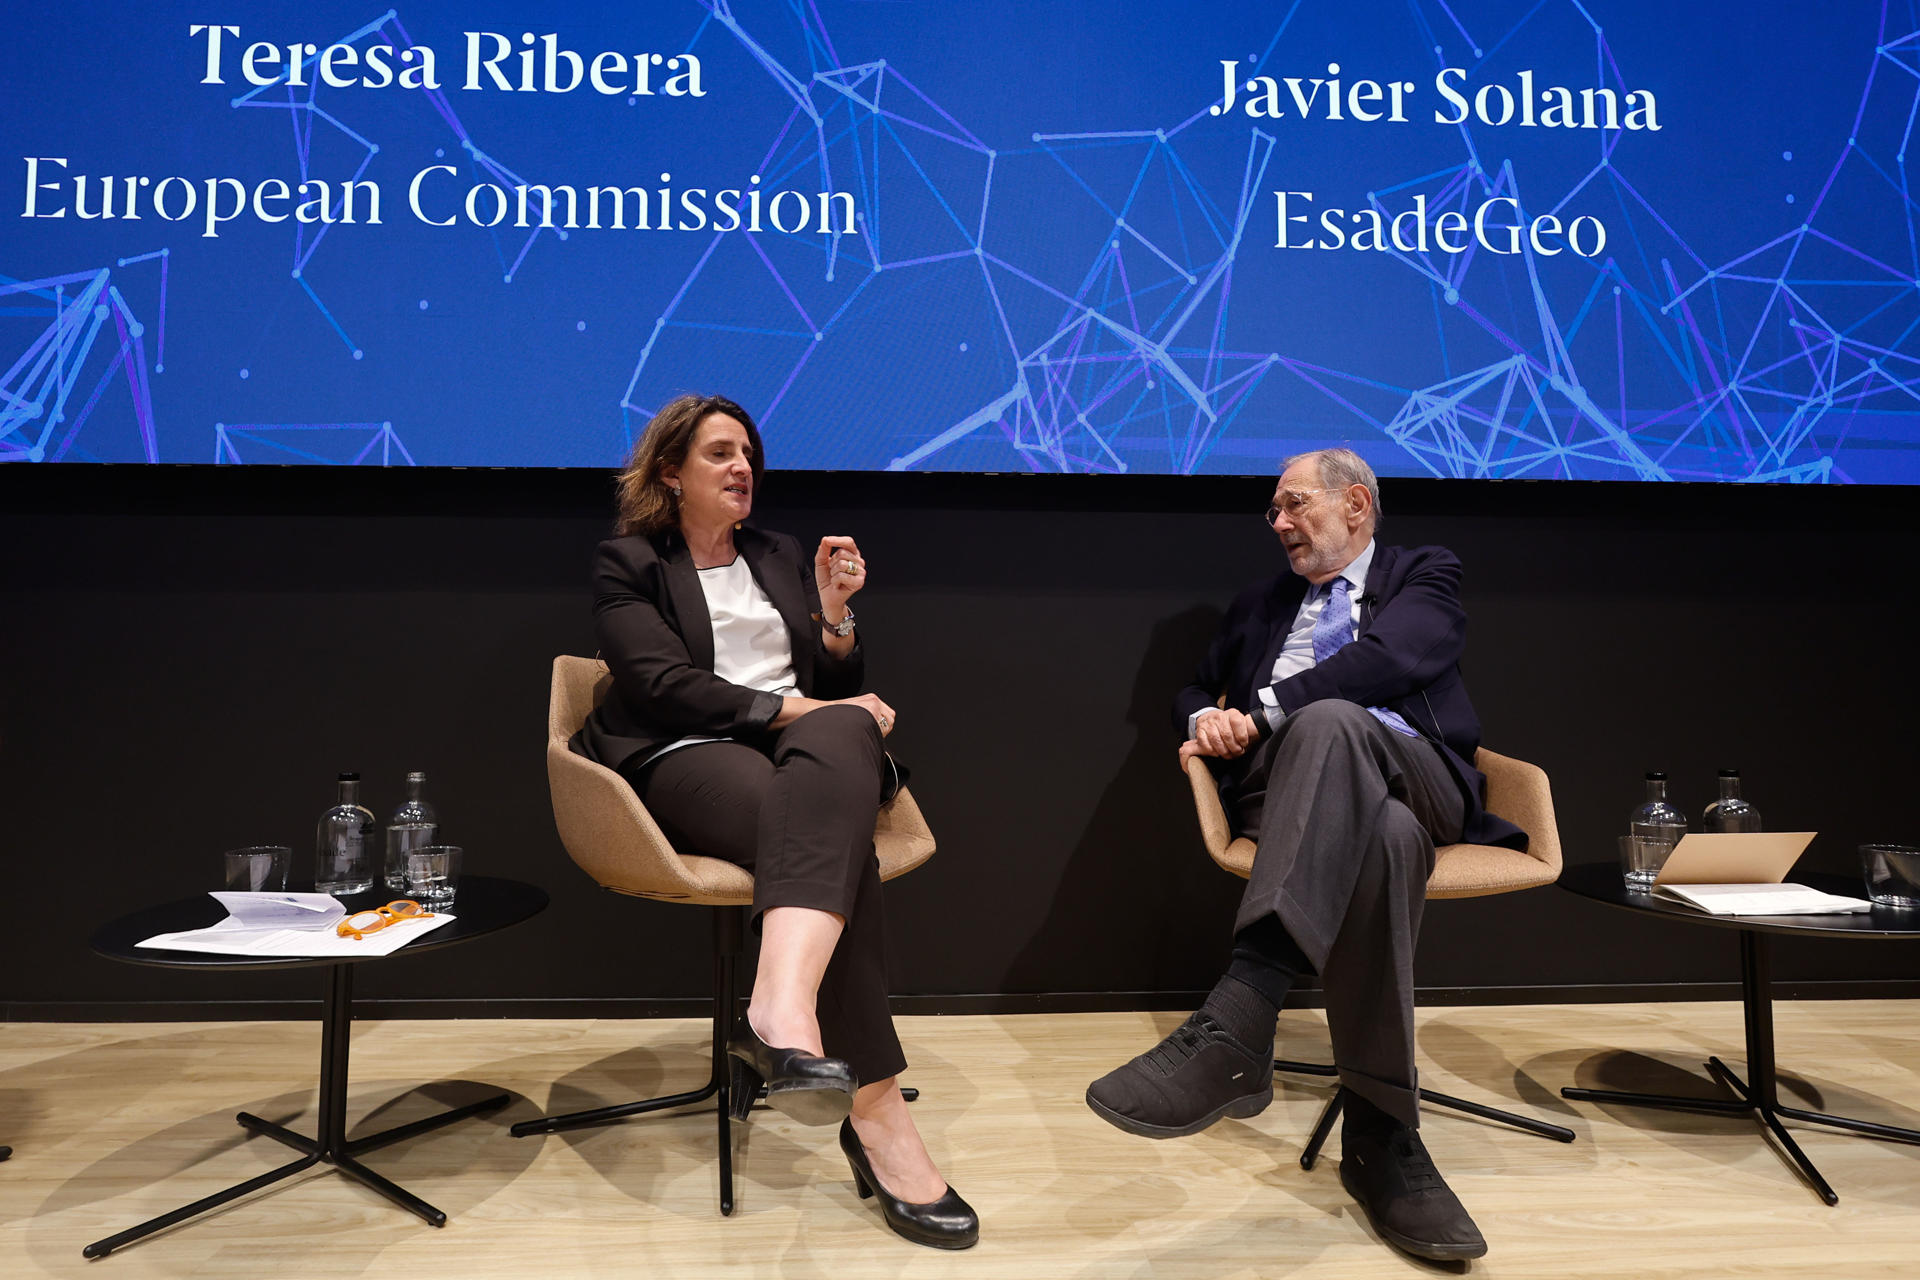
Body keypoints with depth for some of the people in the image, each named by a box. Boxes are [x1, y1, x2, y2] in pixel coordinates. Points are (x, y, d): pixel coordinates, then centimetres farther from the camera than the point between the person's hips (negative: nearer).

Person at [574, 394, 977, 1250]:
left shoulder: (781, 557, 26)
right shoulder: (628, 563, 12)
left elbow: (838, 689, 21)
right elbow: (664, 686, -6)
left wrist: (834, 613, 2)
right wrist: (791, 709, -15)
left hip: (801, 747, 4)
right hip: (687, 761, -3)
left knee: (845, 730, -37)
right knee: (831, 830, -36)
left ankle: (782, 1009, -57)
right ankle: (875, 1109, -39)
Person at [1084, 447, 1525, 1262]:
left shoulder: (1423, 575, 18)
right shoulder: (1261, 606, 33)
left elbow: (1390, 657, -4)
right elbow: (1193, 695, 32)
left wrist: (1257, 715, -8)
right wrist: (1208, 721, 5)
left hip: (1411, 774, -2)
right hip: (1293, 781, 2)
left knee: (1328, 721, -40)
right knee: (1382, 837, -38)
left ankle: (1234, 1022, -52)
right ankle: (1382, 1136, -36)